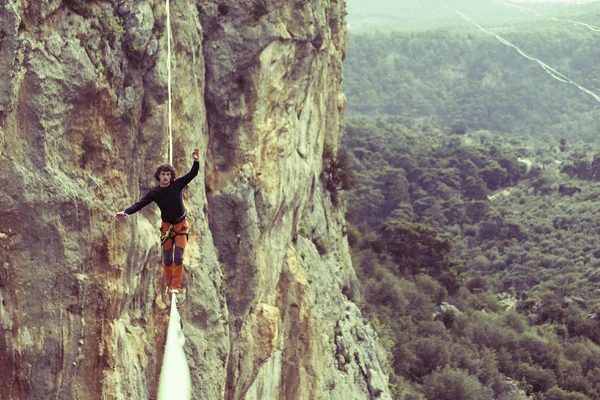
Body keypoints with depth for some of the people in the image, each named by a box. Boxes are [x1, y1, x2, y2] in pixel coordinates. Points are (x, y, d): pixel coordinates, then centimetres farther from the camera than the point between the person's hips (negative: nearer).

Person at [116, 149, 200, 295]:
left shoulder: (177, 184, -10)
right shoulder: (154, 193, -9)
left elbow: (192, 174, -10)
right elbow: (140, 204, -16)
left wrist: (196, 161, -28)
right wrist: (126, 212, -30)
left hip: (181, 225, -1)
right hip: (167, 226, 1)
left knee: (178, 257, -8)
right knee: (167, 258, 5)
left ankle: (175, 286, -7)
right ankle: (169, 284, 17)